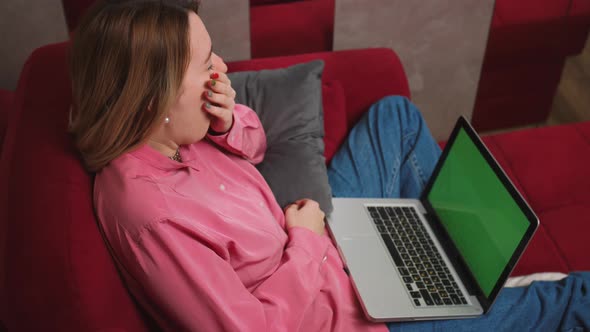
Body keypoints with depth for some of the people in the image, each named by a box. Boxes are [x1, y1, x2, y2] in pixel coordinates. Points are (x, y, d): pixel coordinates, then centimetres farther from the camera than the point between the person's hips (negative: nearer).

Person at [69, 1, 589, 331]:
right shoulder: (152, 213, -37)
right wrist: (305, 242, -20)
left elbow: (252, 149, 7)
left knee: (395, 114, 15)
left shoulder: (170, 134, -11)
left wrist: (229, 123, -16)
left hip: (316, 237, 8)